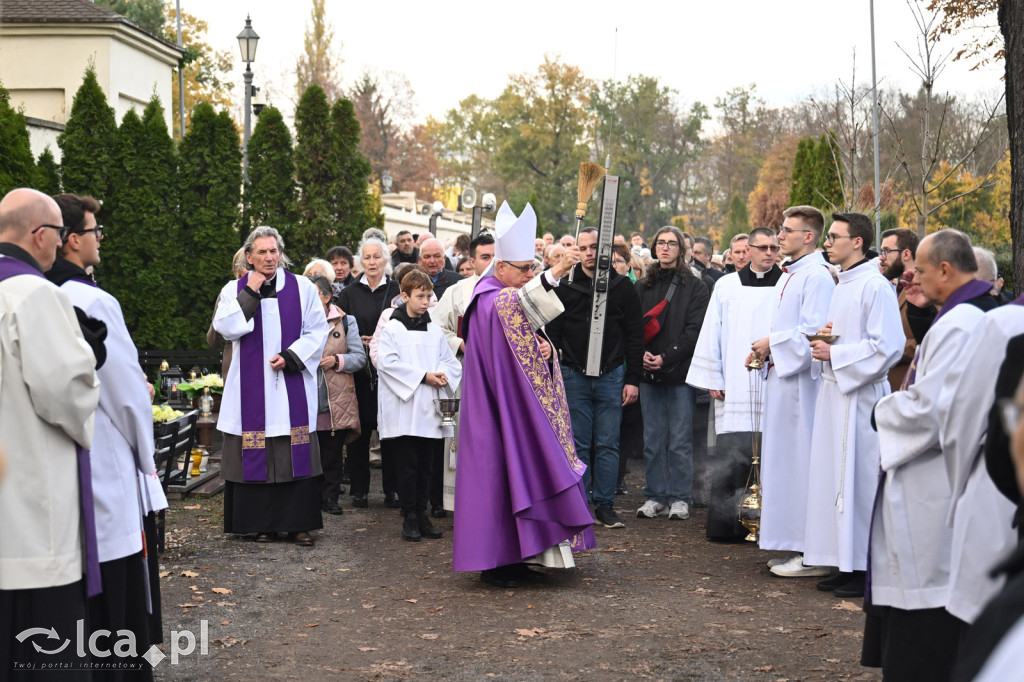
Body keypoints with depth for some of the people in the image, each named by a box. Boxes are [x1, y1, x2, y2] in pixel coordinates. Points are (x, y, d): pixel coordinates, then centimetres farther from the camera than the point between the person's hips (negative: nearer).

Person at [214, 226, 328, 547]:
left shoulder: (302, 288, 6)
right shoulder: (234, 290, 8)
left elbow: (318, 331, 3)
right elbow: (226, 328, -7)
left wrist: (290, 356, -9)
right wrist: (250, 294, -9)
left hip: (292, 385, 0)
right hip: (252, 387, 0)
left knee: (296, 456, -1)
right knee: (257, 457, 0)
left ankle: (299, 523, 5)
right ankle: (264, 523, 8)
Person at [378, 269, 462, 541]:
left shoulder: (435, 331, 12)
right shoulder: (392, 329, -2)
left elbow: (452, 363, 13)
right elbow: (386, 362, -12)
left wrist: (442, 375, -10)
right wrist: (423, 376, -15)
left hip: (429, 409, 4)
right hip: (403, 409, -4)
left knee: (425, 466, 8)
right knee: (407, 466, -2)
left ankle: (422, 514, 16)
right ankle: (409, 518, 5)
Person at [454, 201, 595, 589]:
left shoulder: (518, 297, 16)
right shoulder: (490, 299, -14)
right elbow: (517, 304, -38)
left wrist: (545, 350, -1)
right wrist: (554, 275, -49)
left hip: (520, 406, 10)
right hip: (499, 408, -10)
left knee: (520, 474, 11)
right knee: (498, 475, -7)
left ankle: (512, 557, 18)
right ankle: (492, 563, -1)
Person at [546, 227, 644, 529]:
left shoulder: (622, 287, 4)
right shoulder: (565, 287, 4)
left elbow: (634, 336, 5)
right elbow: (552, 333, 6)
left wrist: (633, 379, -1)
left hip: (611, 376, 0)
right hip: (574, 377, 0)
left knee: (608, 444, 4)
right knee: (577, 444, 4)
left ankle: (605, 505, 11)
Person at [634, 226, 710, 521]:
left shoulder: (695, 287, 3)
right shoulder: (642, 287, 13)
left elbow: (694, 329, -5)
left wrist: (666, 358, -14)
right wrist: (640, 353, -11)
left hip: (680, 373, -3)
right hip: (648, 374, 3)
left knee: (680, 440, -1)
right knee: (653, 439, 6)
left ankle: (680, 498, 8)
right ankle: (655, 497, 14)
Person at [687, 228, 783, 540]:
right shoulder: (727, 286, 11)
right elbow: (711, 334, 10)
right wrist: (713, 379, 6)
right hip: (735, 387, 1)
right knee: (731, 457, -3)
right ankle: (725, 523, 5)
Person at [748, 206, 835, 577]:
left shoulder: (817, 276, -13)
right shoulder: (788, 277, 18)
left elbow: (814, 332, -21)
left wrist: (772, 344, -12)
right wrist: (764, 349, 10)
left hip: (800, 380, -10)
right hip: (781, 378, 10)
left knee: (802, 460, -8)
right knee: (785, 460, 12)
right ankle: (794, 546, 19)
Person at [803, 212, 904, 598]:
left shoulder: (875, 286, -12)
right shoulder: (842, 284, 17)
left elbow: (887, 346, -18)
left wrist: (834, 354, -15)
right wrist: (824, 336, 6)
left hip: (860, 396, -9)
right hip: (835, 391, 9)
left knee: (859, 479, -5)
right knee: (836, 477, 10)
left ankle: (866, 572, 2)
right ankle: (847, 565, 17)